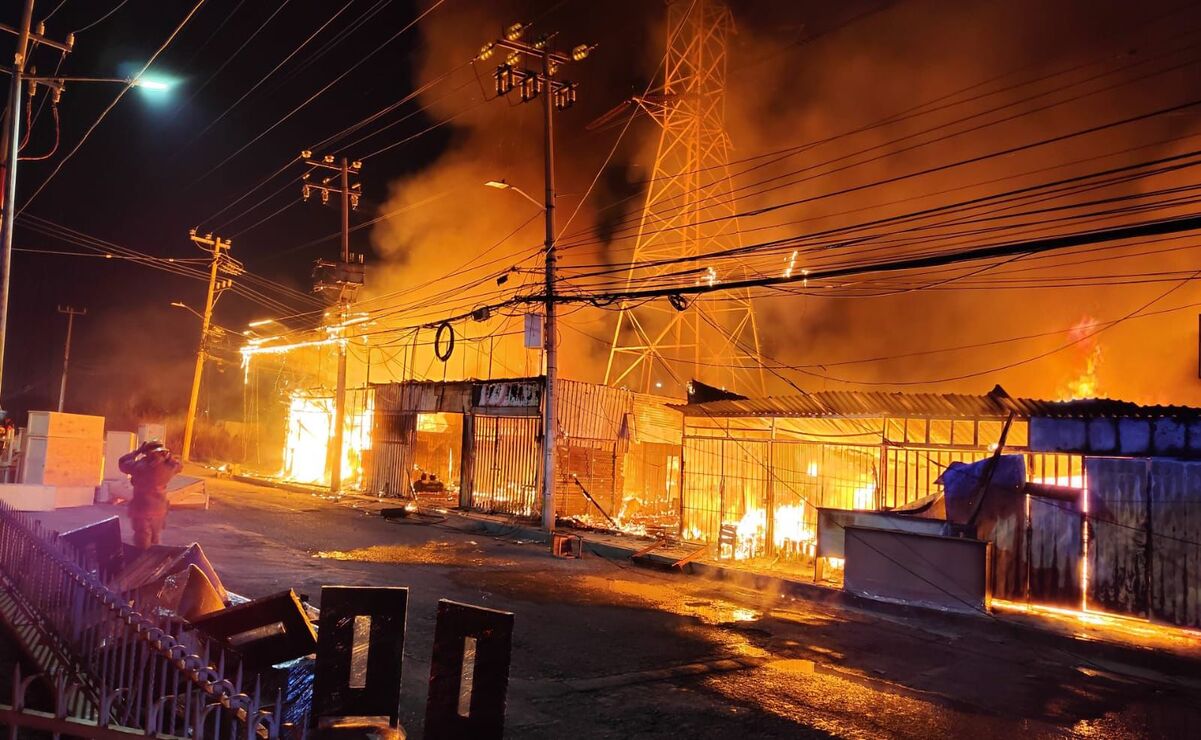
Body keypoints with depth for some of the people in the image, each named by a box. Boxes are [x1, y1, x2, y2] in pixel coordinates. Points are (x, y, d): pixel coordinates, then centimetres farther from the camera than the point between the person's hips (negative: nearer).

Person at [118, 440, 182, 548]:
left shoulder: (140, 467, -19)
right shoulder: (169, 467, -8)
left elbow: (122, 463, -2)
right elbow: (179, 466, 15)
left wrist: (137, 452, 3)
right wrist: (168, 455, 6)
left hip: (141, 511, -3)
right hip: (159, 511, 4)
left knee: (142, 546, 6)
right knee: (154, 543, 21)